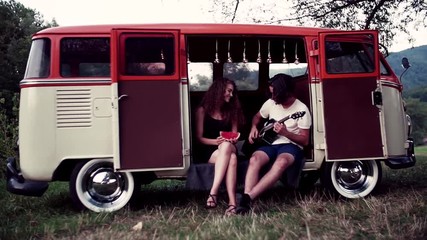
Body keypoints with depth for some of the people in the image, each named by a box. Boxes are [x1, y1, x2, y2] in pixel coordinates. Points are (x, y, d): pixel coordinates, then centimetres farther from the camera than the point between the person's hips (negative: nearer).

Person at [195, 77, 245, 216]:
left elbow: (234, 135, 13)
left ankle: (213, 193, -45)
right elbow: (199, 138, -2)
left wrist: (232, 140, -11)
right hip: (209, 151, -3)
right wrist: (216, 141, -19)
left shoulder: (231, 111, 16)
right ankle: (232, 203, -47)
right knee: (231, 158, -37)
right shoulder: (203, 110, 3)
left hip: (229, 148, 3)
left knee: (226, 146, -37)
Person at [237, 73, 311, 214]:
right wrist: (253, 128, 4)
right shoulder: (271, 103, 7)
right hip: (271, 143, 4)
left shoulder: (301, 109, -8)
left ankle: (248, 197, -43)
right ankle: (245, 200, -39)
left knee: (281, 162, -40)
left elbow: (305, 141, -8)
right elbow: (257, 116, 26)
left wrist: (285, 133, -23)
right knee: (254, 159, -31)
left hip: (291, 145, -4)